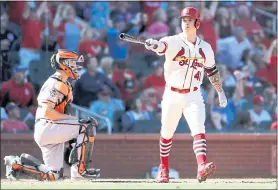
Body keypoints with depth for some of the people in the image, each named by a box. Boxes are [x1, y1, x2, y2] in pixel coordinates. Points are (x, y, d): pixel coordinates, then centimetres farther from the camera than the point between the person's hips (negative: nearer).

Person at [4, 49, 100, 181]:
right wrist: (71, 118, -17)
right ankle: (79, 170, -19)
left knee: (53, 175, 6)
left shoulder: (63, 84, 20)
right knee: (87, 126, -19)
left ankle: (17, 162, 12)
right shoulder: (56, 84, -11)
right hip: (46, 127, -10)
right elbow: (47, 112, -21)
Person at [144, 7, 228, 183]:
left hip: (193, 97, 1)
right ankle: (164, 168, 29)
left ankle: (202, 167, -32)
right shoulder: (173, 42, -7)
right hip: (172, 96, -1)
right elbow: (163, 45, -31)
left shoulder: (205, 48, 5)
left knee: (199, 129, -17)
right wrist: (154, 44, -55)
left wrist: (221, 92, 20)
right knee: (167, 133, 10)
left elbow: (212, 71, 19)